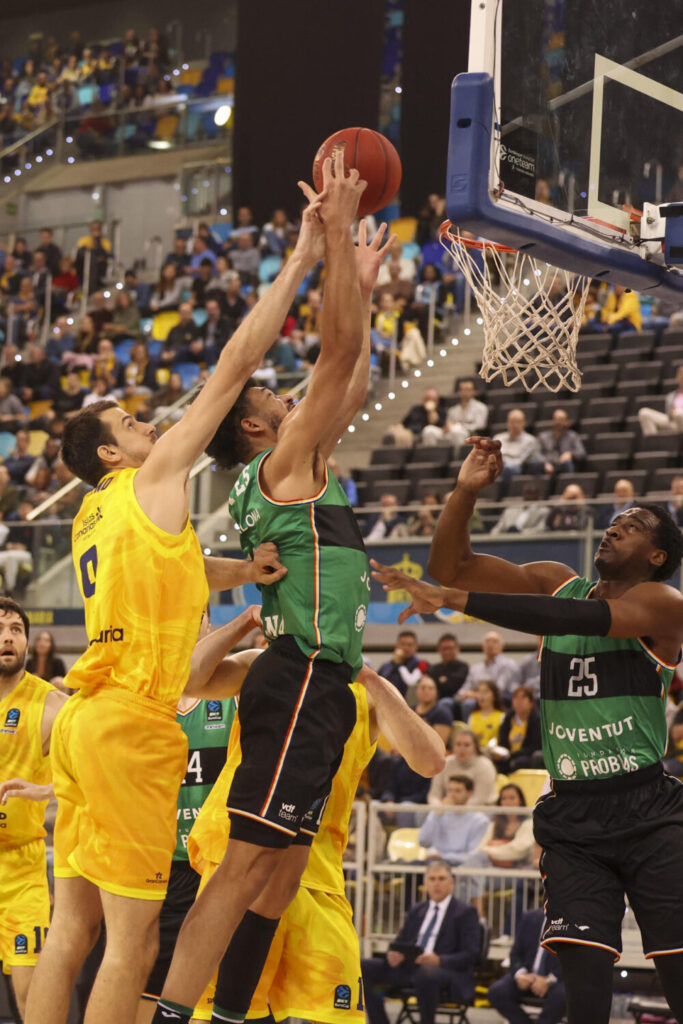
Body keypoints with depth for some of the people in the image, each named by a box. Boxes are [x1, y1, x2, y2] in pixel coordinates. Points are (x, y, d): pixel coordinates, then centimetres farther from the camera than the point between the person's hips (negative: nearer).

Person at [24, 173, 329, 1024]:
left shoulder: (93, 520, 20)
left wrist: (244, 571, 18)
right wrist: (301, 262, 0)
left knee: (72, 930, 8)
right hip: (131, 723, -9)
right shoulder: (151, 480, -1)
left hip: (86, 720, 9)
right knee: (131, 943, -8)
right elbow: (234, 367, -2)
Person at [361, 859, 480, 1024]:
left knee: (425, 973, -41)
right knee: (364, 967, -15)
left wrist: (439, 960, -22)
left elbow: (471, 955, -4)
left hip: (446, 969, -6)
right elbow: (399, 942, 21)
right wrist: (393, 954, -5)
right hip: (408, 966, 6)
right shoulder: (416, 911, 23)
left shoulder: (466, 912, 5)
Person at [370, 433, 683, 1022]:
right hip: (572, 815, 4)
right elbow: (454, 566, 8)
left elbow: (573, 618, -22)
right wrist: (466, 492, -10)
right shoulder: (560, 583, 13)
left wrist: (453, 599, -29)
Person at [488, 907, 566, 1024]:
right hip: (527, 975, 3)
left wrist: (549, 980, -26)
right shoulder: (529, 919, 5)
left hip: (556, 979, -3)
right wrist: (520, 974, -15)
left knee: (561, 996, -38)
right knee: (496, 991, -23)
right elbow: (515, 954, 8)